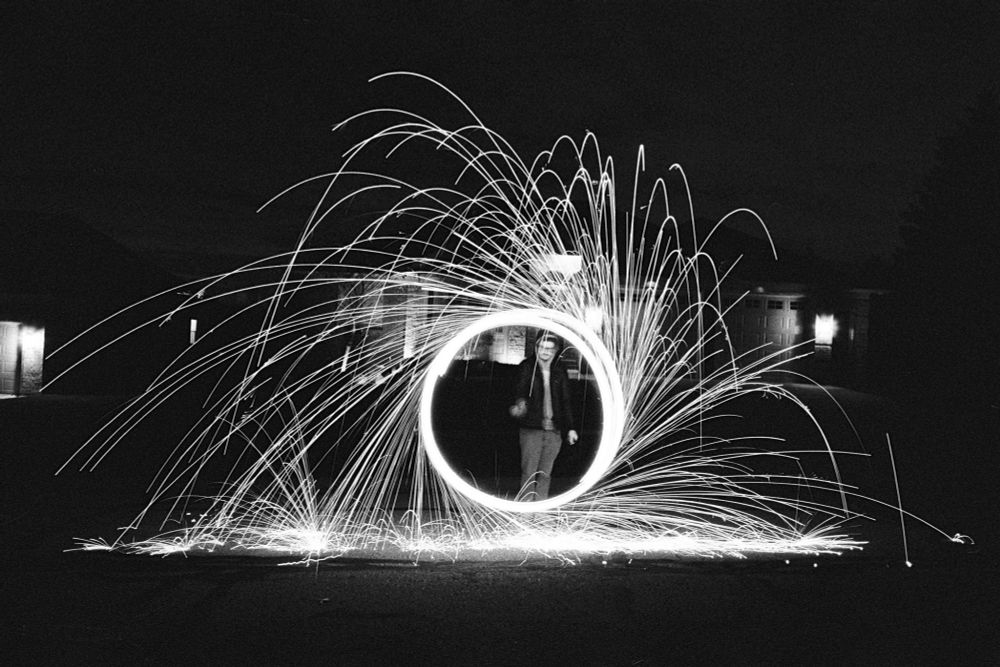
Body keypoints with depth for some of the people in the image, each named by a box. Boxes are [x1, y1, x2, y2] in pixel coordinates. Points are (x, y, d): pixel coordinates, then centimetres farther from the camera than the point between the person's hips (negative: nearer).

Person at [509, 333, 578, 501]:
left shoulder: (560, 373, 11)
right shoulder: (527, 368, 1)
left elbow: (565, 402, 15)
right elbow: (520, 390, -14)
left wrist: (570, 428, 11)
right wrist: (520, 404, -37)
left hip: (554, 431, 3)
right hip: (531, 429, -3)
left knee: (545, 475, 6)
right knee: (529, 473, -3)